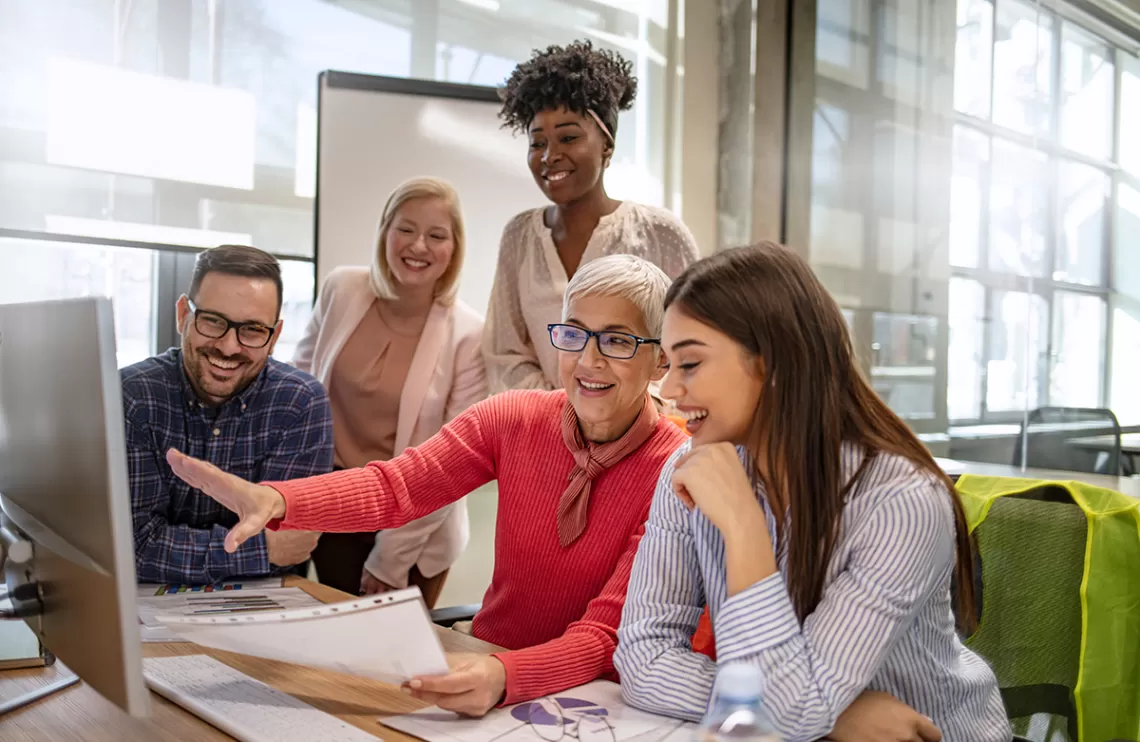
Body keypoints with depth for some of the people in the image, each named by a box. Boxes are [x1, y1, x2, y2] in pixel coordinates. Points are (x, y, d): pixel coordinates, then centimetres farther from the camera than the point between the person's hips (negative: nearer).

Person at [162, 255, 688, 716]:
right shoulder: (514, 418, -5)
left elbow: (603, 635, -21)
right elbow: (395, 487, -16)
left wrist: (504, 677, -40)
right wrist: (273, 500, -34)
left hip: (586, 695, -3)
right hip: (484, 663, 4)